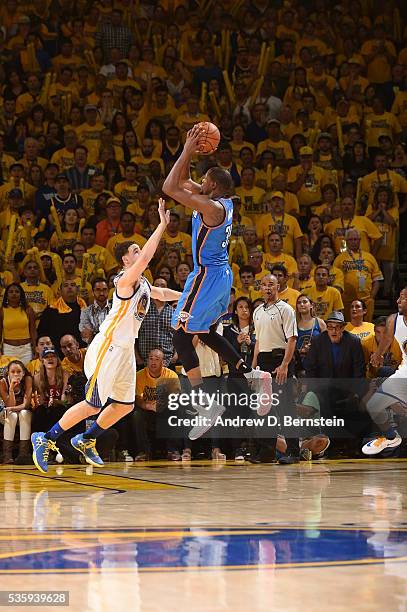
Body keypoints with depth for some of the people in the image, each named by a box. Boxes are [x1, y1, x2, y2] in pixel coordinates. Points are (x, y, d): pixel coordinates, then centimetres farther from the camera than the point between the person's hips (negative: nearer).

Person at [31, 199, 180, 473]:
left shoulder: (144, 284, 14)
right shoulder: (126, 280, -16)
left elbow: (162, 293, 36)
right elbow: (145, 258, -34)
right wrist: (162, 225, -34)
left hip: (125, 349, 9)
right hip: (108, 347, -9)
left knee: (124, 405, 11)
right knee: (93, 405, -9)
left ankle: (86, 441, 26)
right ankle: (46, 439, 1)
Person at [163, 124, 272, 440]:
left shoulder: (212, 207, -22)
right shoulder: (224, 201, 6)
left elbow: (170, 188, -25)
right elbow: (182, 182, 18)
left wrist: (187, 151, -19)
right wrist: (189, 151, 5)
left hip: (207, 277, -10)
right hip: (221, 274, 10)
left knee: (181, 336, -6)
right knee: (207, 334, 24)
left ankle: (206, 404, -12)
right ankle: (252, 375, 24)